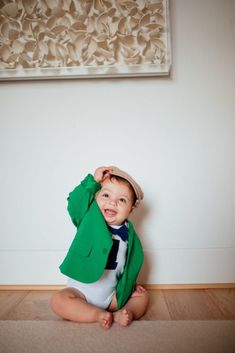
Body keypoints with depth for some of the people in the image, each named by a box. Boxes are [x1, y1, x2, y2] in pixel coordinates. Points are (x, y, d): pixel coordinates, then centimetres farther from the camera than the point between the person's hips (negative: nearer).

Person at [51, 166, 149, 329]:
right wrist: (93, 181, -29)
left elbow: (131, 262, 12)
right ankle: (99, 315, -23)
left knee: (143, 296, 0)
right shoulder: (89, 218, -11)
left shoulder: (129, 232, -2)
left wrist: (131, 284, 11)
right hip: (81, 288, -3)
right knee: (59, 300, -28)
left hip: (112, 293, 4)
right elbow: (74, 204, -31)